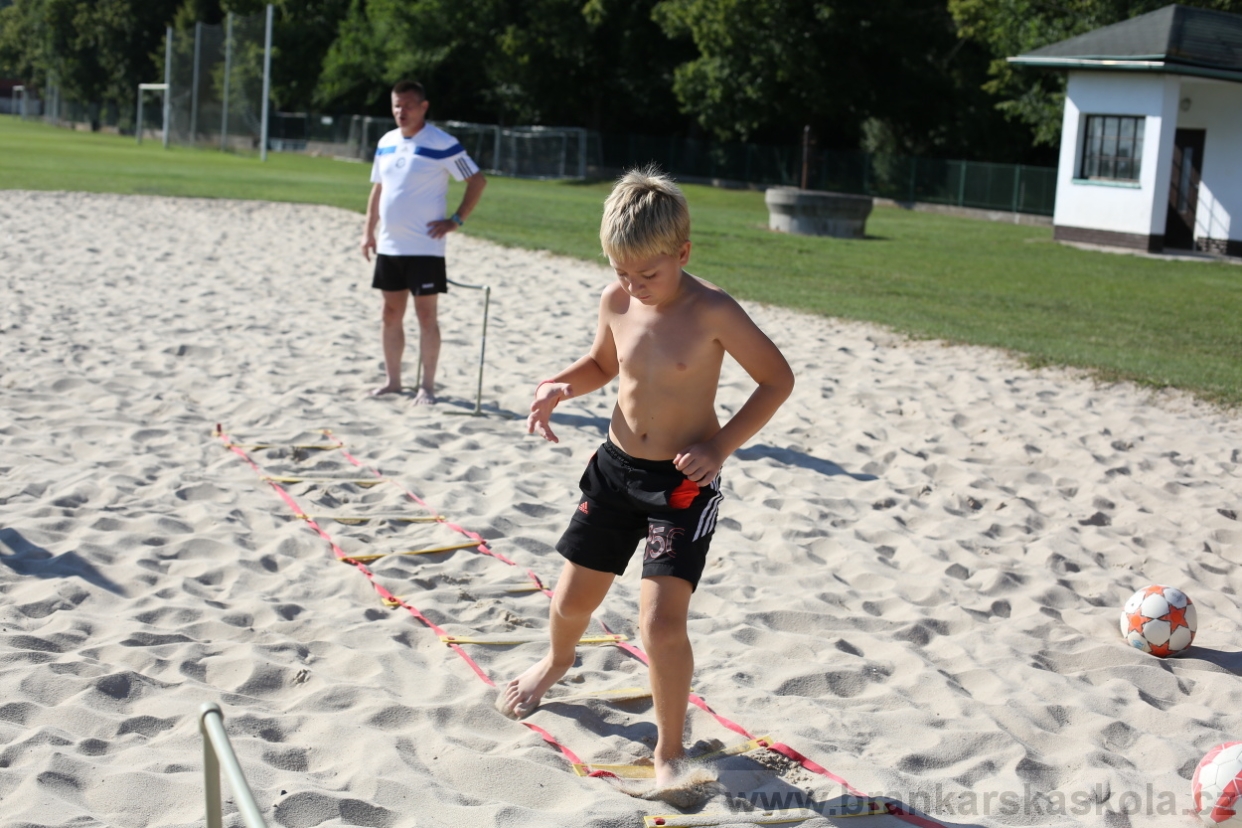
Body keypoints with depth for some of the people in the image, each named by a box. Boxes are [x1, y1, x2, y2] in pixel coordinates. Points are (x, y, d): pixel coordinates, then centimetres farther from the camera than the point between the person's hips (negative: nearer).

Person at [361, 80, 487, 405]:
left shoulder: (443, 145, -9)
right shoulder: (386, 143, 10)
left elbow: (477, 181, -7)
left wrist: (456, 220, -10)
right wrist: (368, 231, 14)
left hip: (425, 247, -6)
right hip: (388, 245, 6)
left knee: (426, 315, -2)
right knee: (391, 313, 11)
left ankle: (427, 386, 5)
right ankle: (392, 380, 21)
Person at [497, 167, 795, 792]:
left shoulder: (712, 312, -19)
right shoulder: (617, 301, -4)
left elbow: (777, 379, -11)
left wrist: (721, 445, -19)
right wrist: (560, 386, -5)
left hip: (682, 483, -5)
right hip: (616, 466, 5)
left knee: (661, 622, -15)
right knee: (572, 598, 17)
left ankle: (670, 751, 5)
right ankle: (556, 662, 53)